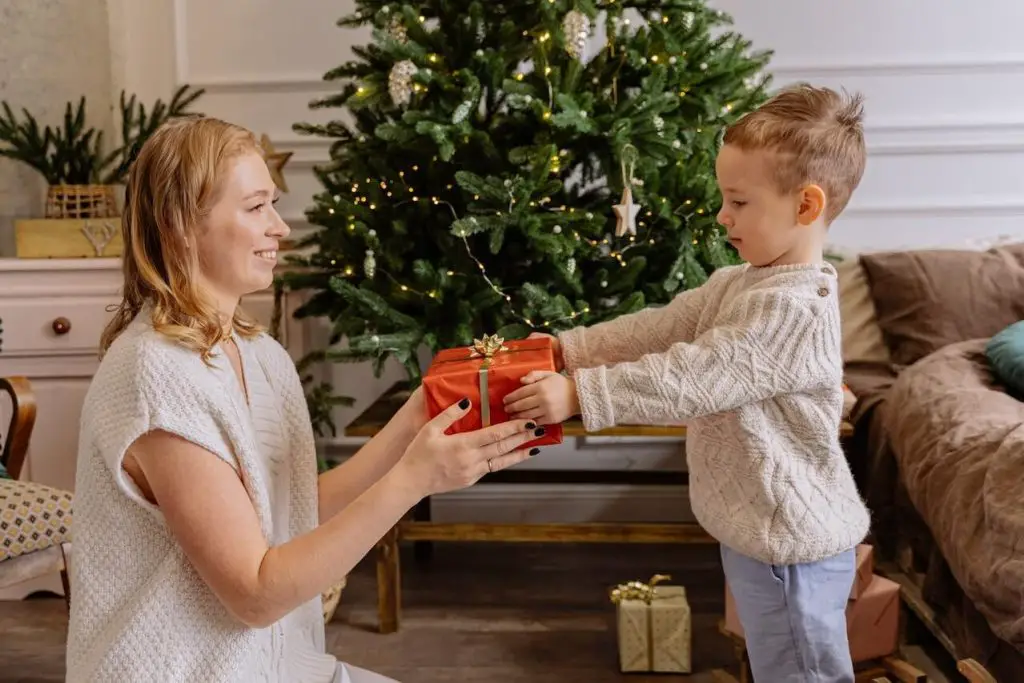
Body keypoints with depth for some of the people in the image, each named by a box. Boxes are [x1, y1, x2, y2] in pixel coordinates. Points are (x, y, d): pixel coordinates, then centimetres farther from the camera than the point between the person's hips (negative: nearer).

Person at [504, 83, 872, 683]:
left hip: (790, 543, -10)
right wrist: (568, 348, -4)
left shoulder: (795, 308, -25)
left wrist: (578, 393, -30)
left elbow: (691, 379, -30)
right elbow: (656, 330, 7)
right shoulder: (737, 285, 7)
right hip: (762, 531, 10)